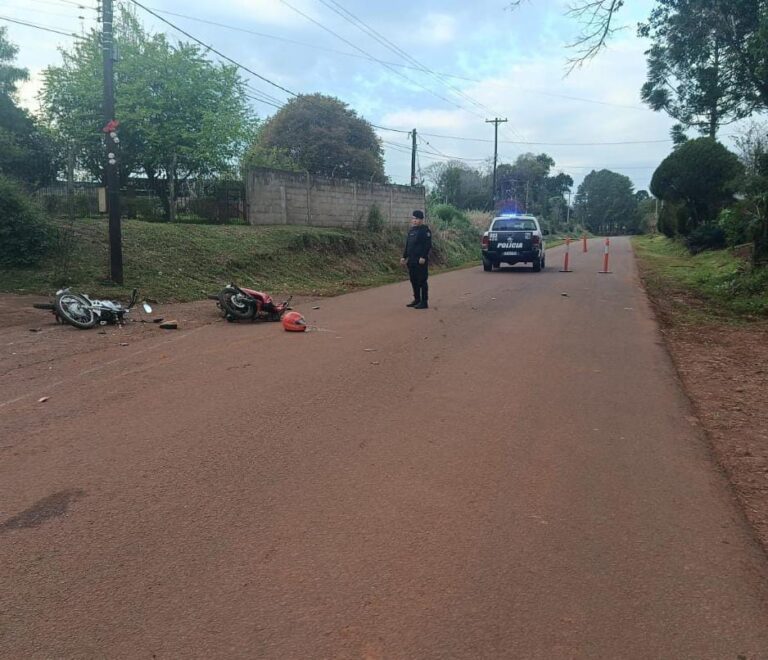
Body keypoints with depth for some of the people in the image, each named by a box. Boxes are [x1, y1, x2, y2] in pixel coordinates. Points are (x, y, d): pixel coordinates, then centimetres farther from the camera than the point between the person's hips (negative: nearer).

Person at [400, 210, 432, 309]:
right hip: (412, 260, 8)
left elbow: (428, 245, -15)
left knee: (422, 281, -6)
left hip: (421, 261, -8)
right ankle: (417, 299, 22)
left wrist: (423, 257, -22)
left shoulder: (425, 230, -8)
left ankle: (424, 302, -2)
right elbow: (407, 245, 21)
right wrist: (404, 256, 15)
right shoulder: (411, 230, 17)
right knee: (414, 280, 12)